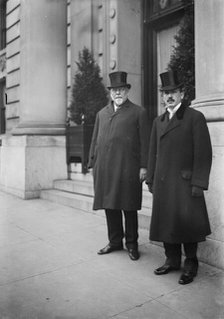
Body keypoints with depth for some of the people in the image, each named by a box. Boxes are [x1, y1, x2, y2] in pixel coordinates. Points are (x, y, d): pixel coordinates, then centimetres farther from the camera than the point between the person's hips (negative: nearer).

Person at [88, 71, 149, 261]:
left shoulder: (138, 112, 5)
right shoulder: (101, 114, 18)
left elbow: (144, 142, 0)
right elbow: (95, 140, 17)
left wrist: (144, 166, -7)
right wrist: (93, 164, 11)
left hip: (128, 169, -4)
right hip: (105, 169, 4)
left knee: (129, 207, 3)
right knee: (109, 206, 10)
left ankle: (132, 244, 18)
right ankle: (115, 241, 25)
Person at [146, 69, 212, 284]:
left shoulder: (195, 117, -2)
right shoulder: (158, 121, 15)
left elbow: (203, 153, -8)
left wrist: (198, 183, -13)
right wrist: (150, 179, 12)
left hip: (185, 182, -5)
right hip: (163, 182, 5)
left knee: (187, 223, -2)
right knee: (166, 222, 9)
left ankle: (190, 264, 17)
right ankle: (172, 260, 25)